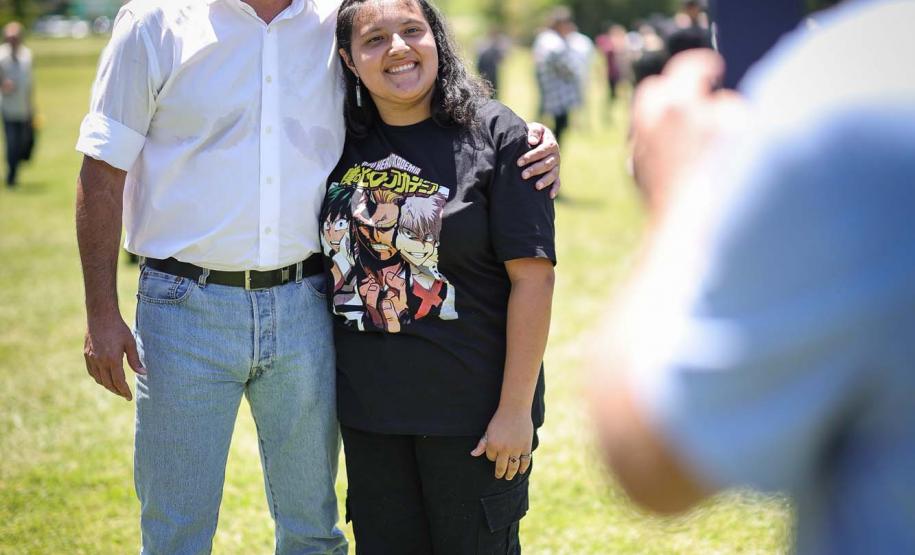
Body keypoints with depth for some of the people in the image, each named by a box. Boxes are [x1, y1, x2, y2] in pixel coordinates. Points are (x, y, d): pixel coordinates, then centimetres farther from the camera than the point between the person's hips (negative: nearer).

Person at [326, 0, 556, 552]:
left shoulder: (496, 134, -10)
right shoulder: (345, 140, 4)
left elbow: (532, 277, -13)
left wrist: (515, 409, -15)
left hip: (471, 409, -4)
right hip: (368, 407, 5)